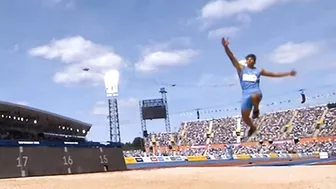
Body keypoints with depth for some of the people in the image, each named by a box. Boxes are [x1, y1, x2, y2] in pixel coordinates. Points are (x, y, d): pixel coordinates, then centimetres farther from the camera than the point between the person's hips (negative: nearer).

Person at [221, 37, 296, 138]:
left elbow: (274, 74, 22)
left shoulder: (259, 70, 15)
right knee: (244, 117, 2)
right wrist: (226, 47, -16)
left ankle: (256, 110, -9)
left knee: (255, 96, -41)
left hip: (256, 91, -1)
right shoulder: (241, 68, 10)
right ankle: (253, 127, 34)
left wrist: (288, 73, 18)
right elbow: (232, 57, -2)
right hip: (246, 94, 1)